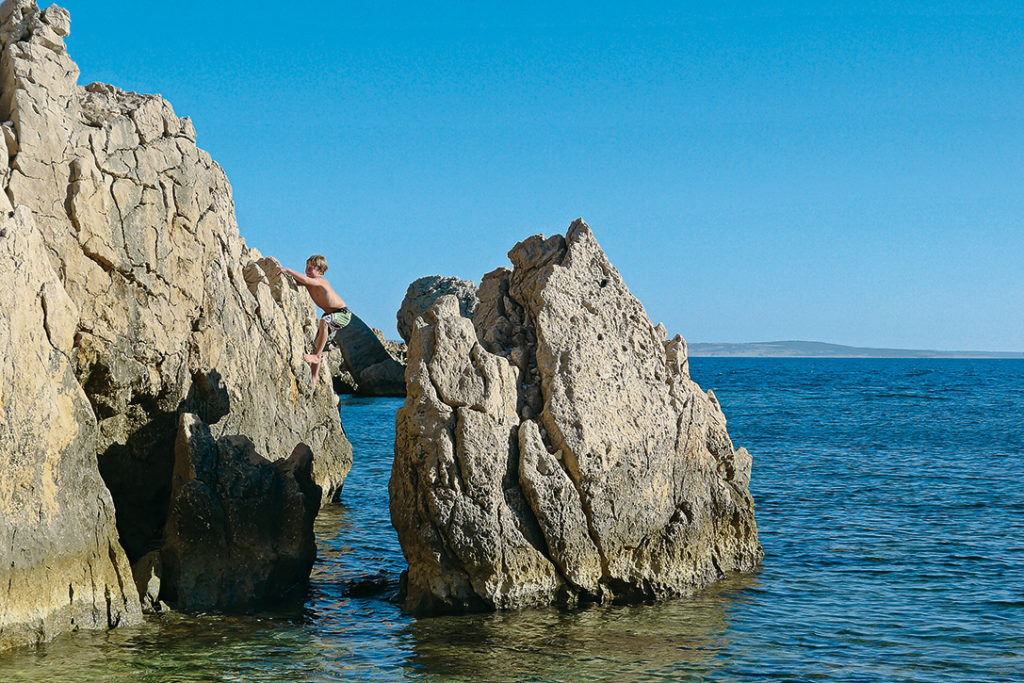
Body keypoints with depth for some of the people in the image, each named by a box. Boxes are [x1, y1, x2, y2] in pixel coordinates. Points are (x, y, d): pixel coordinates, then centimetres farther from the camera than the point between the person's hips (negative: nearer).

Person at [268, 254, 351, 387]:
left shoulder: (320, 281, -27)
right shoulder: (306, 280, -4)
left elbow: (305, 280, -45)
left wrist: (287, 270, -44)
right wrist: (279, 266, -20)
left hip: (343, 313, -9)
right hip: (330, 315, 9)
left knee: (324, 321, -40)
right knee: (316, 347, 3)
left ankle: (317, 356, -32)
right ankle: (314, 380, 8)